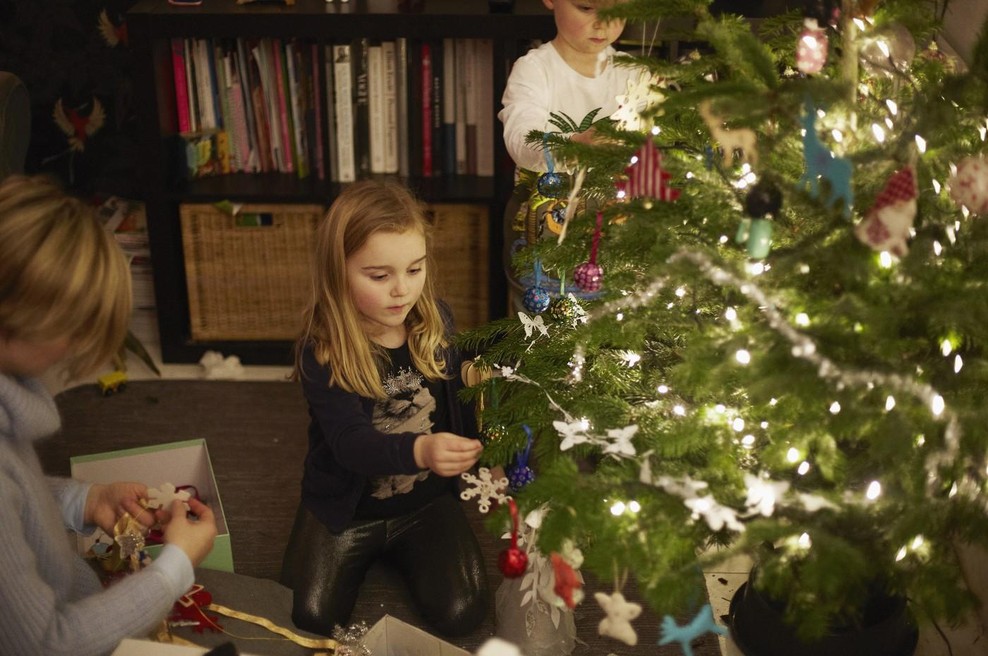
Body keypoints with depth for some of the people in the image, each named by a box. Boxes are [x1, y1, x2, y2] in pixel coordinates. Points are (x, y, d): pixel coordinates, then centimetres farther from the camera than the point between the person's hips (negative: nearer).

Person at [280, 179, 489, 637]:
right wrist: (419, 450, -52)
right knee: (311, 618, -7)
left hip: (428, 500, 2)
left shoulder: (436, 322, -10)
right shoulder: (322, 351, -22)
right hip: (346, 505, -2)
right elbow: (350, 441, -34)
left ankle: (392, 550, 21)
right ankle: (362, 551, 23)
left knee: (461, 616, -8)